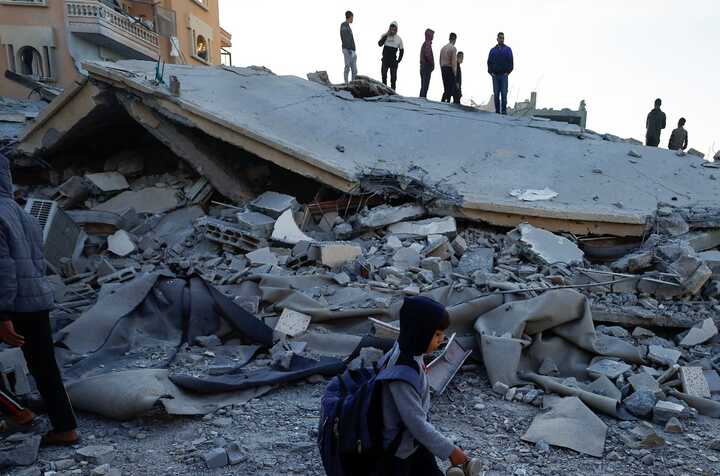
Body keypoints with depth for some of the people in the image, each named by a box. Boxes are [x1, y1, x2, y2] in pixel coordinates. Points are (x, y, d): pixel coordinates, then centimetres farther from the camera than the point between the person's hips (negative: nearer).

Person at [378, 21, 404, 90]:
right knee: (384, 75, 3)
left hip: (393, 61, 0)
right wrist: (386, 35, -21)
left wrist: (399, 60, 2)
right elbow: (380, 44, -16)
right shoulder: (384, 35, 0)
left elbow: (401, 50, 10)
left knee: (393, 77, 0)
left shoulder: (399, 39, 2)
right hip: (385, 60, 0)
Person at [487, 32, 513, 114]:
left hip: (504, 75, -2)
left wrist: (508, 72, -5)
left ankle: (504, 110, -7)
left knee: (504, 94, -9)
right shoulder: (493, 50, 13)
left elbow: (511, 61, 5)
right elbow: (489, 62, 13)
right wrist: (491, 72, 2)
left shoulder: (508, 49, 8)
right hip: (495, 75, 2)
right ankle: (497, 110, 6)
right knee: (496, 94, 2)